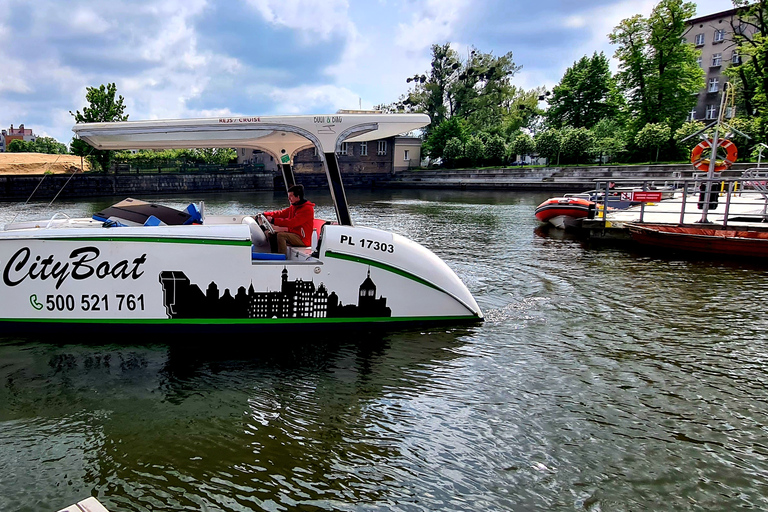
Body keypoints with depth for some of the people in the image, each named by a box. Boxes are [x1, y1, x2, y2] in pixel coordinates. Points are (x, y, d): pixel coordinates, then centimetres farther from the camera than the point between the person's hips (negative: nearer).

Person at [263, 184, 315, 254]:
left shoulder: (307, 209, -18)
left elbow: (292, 223, -25)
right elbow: (281, 213, 12)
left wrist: (274, 220, -25)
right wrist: (264, 214, 2)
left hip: (302, 239, -9)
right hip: (293, 233, 9)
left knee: (280, 235, -28)